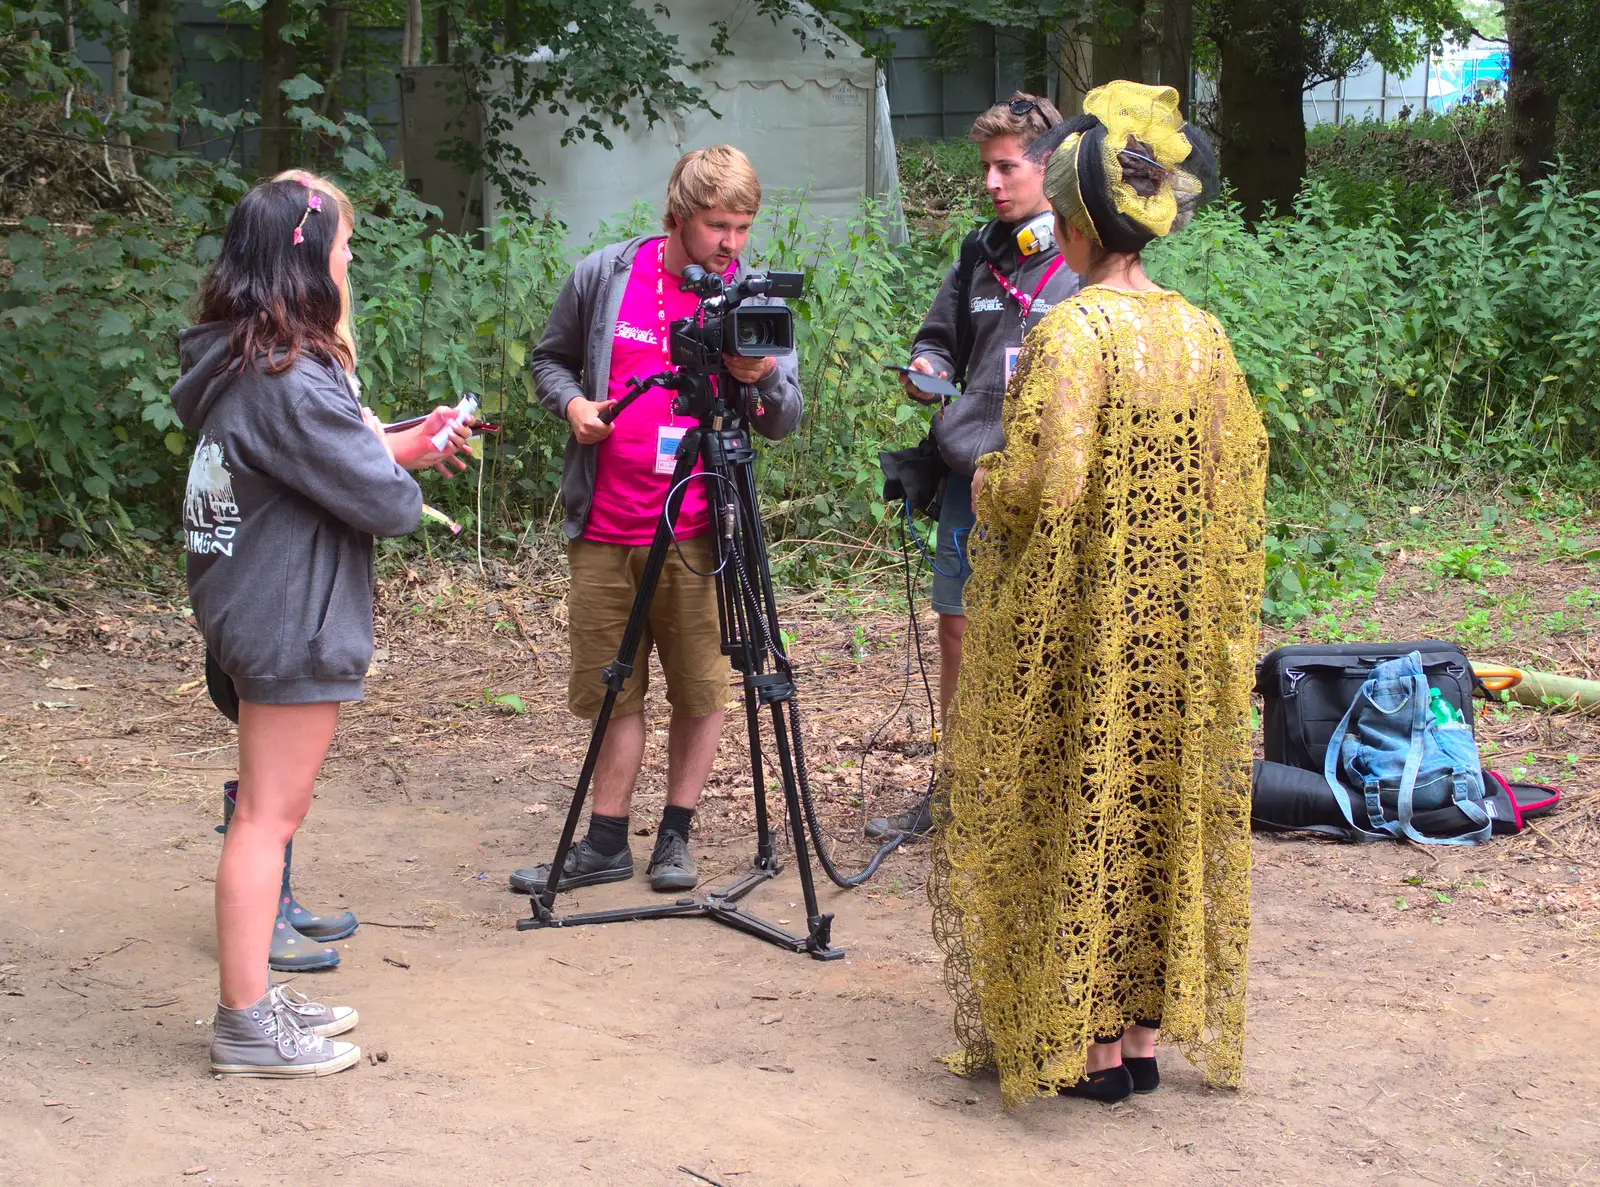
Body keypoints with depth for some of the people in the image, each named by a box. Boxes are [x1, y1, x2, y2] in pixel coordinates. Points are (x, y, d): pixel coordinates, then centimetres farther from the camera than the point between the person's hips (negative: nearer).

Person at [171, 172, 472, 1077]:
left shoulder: (233, 363, 9)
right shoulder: (290, 380, -22)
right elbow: (381, 501, -19)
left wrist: (401, 443, 11)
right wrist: (411, 470, 1)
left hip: (253, 616, 10)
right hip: (292, 627, -10)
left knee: (272, 810, 18)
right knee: (269, 817, -3)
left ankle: (257, 993, 28)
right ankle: (247, 1027, 4)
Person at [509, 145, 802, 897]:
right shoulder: (603, 277, 1)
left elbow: (786, 422, -1)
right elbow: (550, 359, 16)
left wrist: (767, 377, -22)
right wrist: (572, 402, -5)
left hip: (698, 532, -1)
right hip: (606, 528, 1)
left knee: (700, 692, 4)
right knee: (612, 692, 9)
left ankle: (676, 837, 20)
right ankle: (606, 845, 19)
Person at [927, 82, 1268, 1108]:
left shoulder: (1071, 333, -17)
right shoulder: (1202, 334, 3)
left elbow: (1038, 487, -22)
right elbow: (1238, 472, 10)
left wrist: (981, 481, -2)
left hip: (1078, 630, -6)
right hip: (1181, 631, 6)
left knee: (1078, 818, 4)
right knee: (1162, 810, 13)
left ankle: (1088, 1046, 11)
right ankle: (1148, 1032, 21)